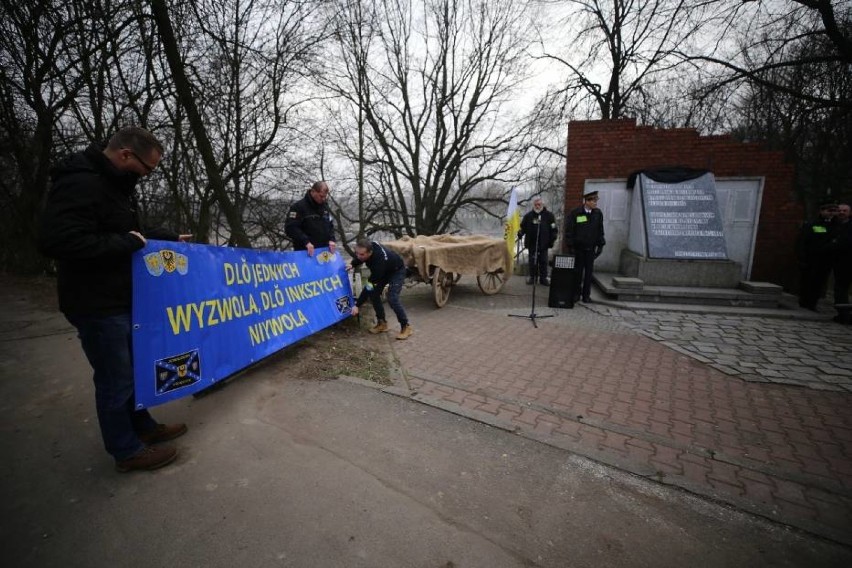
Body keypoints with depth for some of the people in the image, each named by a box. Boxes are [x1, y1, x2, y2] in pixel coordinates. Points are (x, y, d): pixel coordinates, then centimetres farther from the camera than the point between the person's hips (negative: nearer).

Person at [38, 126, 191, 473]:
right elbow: (57, 241, -32)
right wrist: (127, 243, -25)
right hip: (97, 306, -10)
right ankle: (127, 451, 22)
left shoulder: (114, 183, 11)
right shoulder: (80, 184, -22)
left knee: (133, 368, 21)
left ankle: (143, 427, 39)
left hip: (122, 300, 10)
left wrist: (168, 238, 19)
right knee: (115, 379, 4)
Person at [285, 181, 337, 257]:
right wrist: (306, 242, -23)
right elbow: (290, 228, -13)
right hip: (305, 252, -6)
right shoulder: (299, 206, -7)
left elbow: (330, 225, 20)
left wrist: (331, 239, 1)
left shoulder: (325, 207, 14)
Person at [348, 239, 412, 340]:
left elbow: (369, 286, -37)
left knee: (392, 298, -21)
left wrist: (357, 305, -33)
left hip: (396, 271, -7)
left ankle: (406, 327, -7)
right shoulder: (367, 247, -25)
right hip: (383, 270, 8)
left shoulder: (379, 260, -43)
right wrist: (352, 265, -16)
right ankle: (382, 323, 11)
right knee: (374, 294, -3)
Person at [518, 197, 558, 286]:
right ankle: (532, 277, 18)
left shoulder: (549, 215, 3)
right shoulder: (528, 215, 5)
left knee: (543, 261, 4)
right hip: (531, 243, 1)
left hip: (543, 243, -1)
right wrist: (520, 233, -11)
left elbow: (553, 229, 6)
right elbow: (523, 226, 8)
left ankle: (543, 278, 13)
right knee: (532, 261, 8)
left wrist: (553, 238, -4)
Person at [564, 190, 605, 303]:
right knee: (578, 271, 5)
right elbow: (569, 230, -6)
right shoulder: (575, 213, -8)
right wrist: (570, 246, -9)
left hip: (591, 248, 3)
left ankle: (586, 294, 13)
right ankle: (576, 293, 17)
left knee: (589, 271, 5)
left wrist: (600, 245, 2)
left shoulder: (598, 213, 2)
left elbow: (600, 231, 7)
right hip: (578, 247, -2)